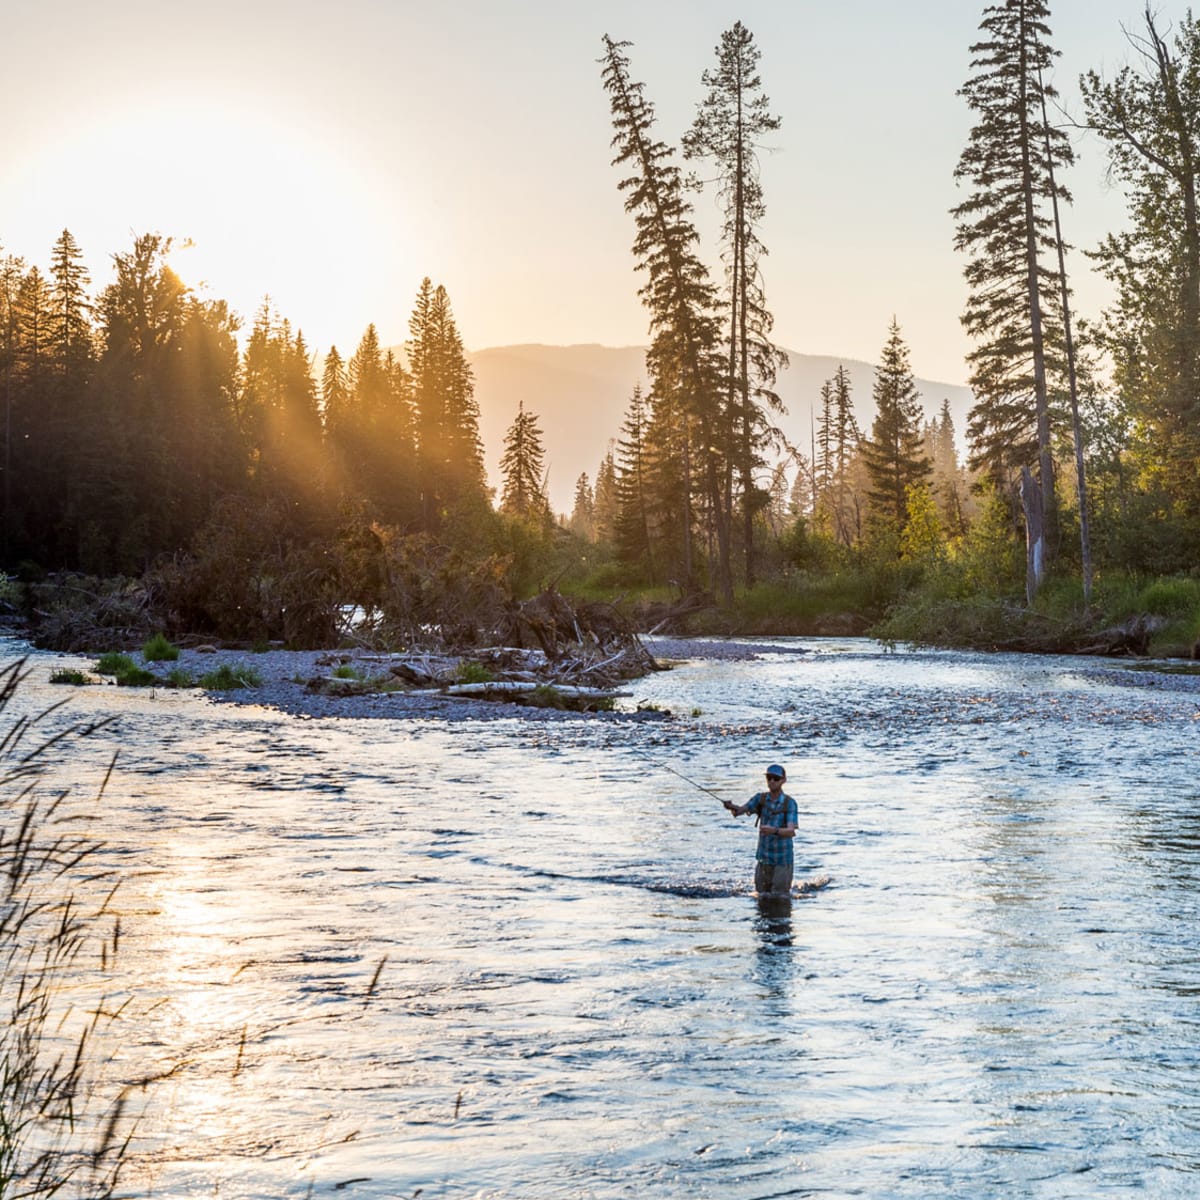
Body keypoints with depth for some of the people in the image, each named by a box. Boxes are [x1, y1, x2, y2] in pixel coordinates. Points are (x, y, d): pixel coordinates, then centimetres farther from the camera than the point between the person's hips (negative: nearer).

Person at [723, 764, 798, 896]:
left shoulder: (790, 803, -14)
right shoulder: (761, 798, -1)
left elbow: (791, 832, -25)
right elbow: (739, 810, -11)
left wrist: (774, 830, -45)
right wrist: (731, 807, -35)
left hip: (783, 859, -4)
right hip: (763, 857, 4)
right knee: (762, 894, 11)